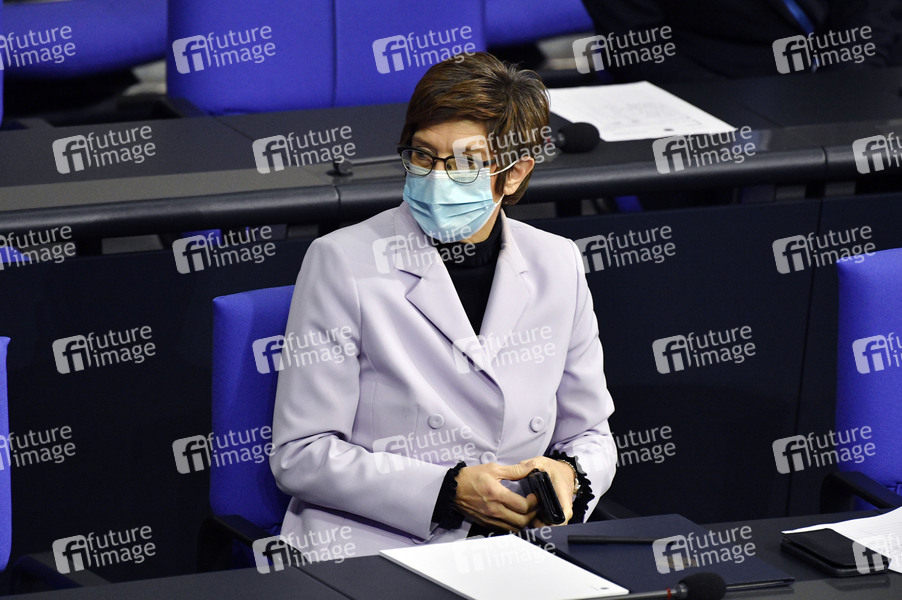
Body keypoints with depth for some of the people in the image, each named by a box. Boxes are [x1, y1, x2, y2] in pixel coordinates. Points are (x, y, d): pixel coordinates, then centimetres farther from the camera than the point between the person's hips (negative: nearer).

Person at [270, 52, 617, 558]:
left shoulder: (557, 266, 9)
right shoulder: (343, 263, -3)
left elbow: (589, 434, 18)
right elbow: (300, 457, -6)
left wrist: (570, 475, -6)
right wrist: (448, 490, -15)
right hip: (370, 551, -4)